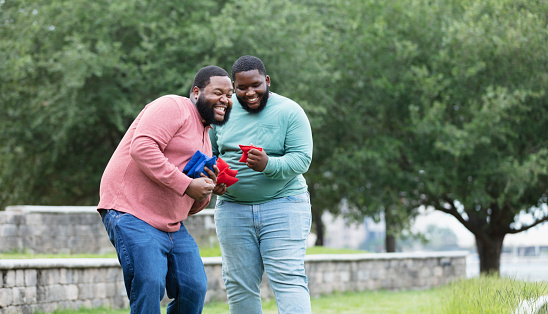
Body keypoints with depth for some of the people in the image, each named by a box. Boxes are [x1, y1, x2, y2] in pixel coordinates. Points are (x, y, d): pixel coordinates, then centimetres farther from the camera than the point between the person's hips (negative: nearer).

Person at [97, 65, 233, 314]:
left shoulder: (204, 135, 24)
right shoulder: (173, 107, -5)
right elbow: (142, 147, -23)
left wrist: (206, 190, 2)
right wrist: (186, 184, -22)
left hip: (171, 225, 9)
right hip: (133, 213, -9)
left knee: (194, 287, 0)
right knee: (149, 285, -21)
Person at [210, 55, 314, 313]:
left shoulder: (289, 112, -5)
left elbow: (302, 158, -11)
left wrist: (268, 165, -29)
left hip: (283, 207, -4)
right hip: (233, 209, 4)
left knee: (288, 279, -13)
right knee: (239, 286, 5)